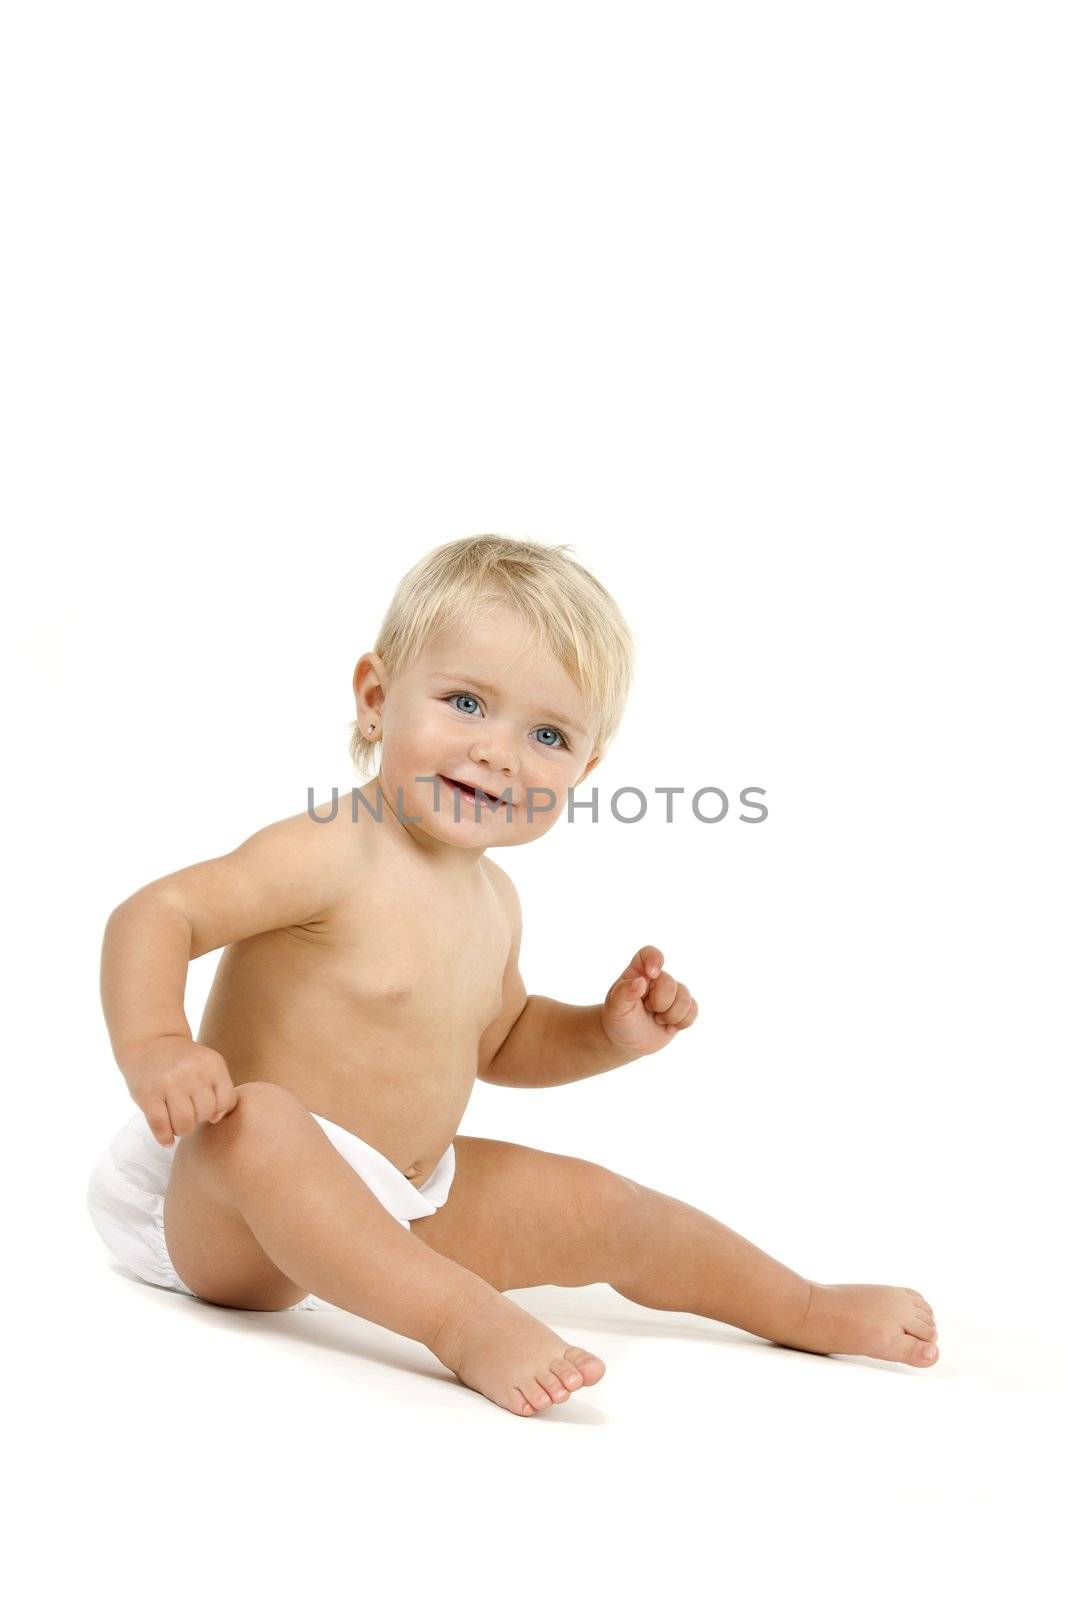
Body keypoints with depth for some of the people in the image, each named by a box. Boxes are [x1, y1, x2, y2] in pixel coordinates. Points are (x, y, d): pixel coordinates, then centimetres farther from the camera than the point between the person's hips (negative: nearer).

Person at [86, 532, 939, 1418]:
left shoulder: (494, 899, 5)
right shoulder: (330, 856, -23)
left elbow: (499, 1038, 22)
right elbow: (156, 913, -27)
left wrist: (607, 1033, 5)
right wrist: (155, 1048, -43)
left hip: (399, 1209, 8)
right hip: (226, 1217, -8)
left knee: (602, 1207, 8)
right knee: (253, 1118, -40)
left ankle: (810, 1310, 27)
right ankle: (467, 1322, -38)